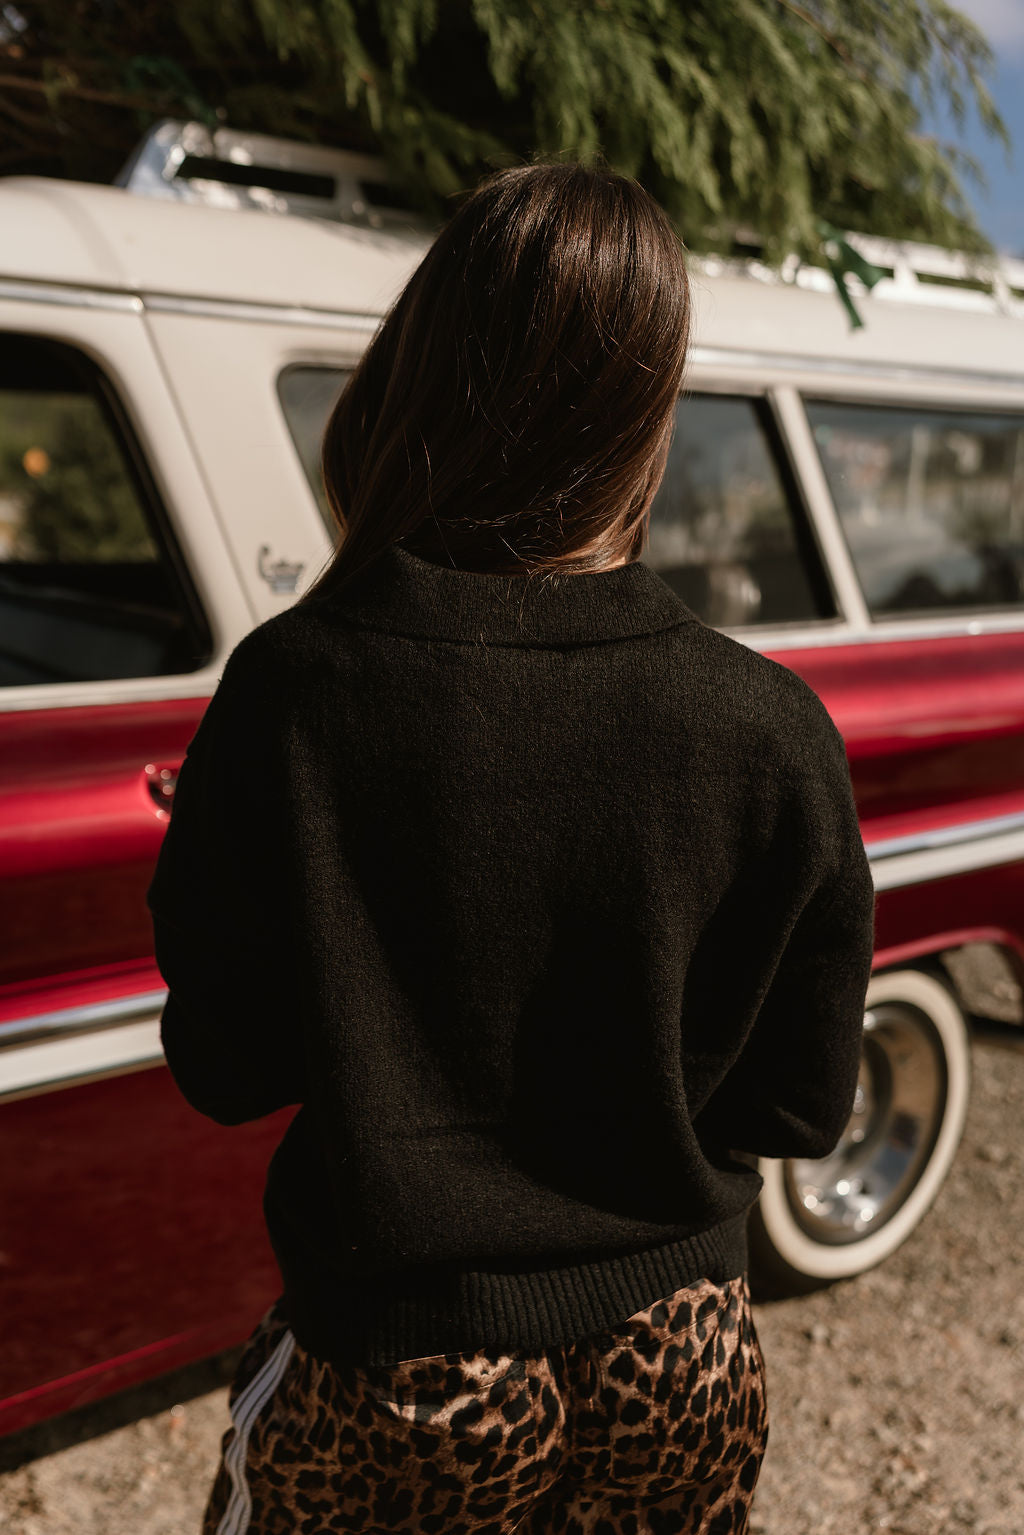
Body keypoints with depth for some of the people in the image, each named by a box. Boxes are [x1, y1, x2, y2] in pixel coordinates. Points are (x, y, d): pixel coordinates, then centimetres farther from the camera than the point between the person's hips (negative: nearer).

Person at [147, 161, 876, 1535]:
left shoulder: (292, 688, -22)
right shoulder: (773, 732, -18)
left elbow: (223, 1070, -12)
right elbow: (801, 1108, -7)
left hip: (391, 1385, -1)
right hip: (682, 1371, 2)